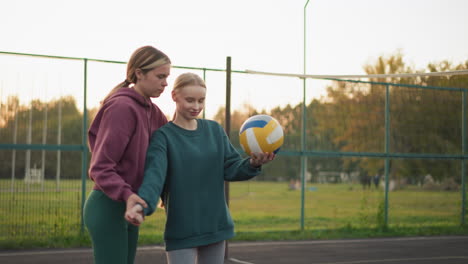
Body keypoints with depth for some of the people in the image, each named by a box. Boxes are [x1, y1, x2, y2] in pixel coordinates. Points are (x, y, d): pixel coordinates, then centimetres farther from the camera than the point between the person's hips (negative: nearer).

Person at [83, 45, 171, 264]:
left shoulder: (152, 111, 10)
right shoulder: (122, 107, -17)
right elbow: (100, 167, -21)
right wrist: (126, 195, -34)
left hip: (127, 209, 9)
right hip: (108, 208, -9)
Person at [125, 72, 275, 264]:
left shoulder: (214, 130, 6)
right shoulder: (163, 136, -8)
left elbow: (231, 169, 3)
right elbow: (155, 175, -22)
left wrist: (253, 163, -18)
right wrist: (142, 204, -42)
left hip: (215, 225, 5)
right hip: (181, 230, -5)